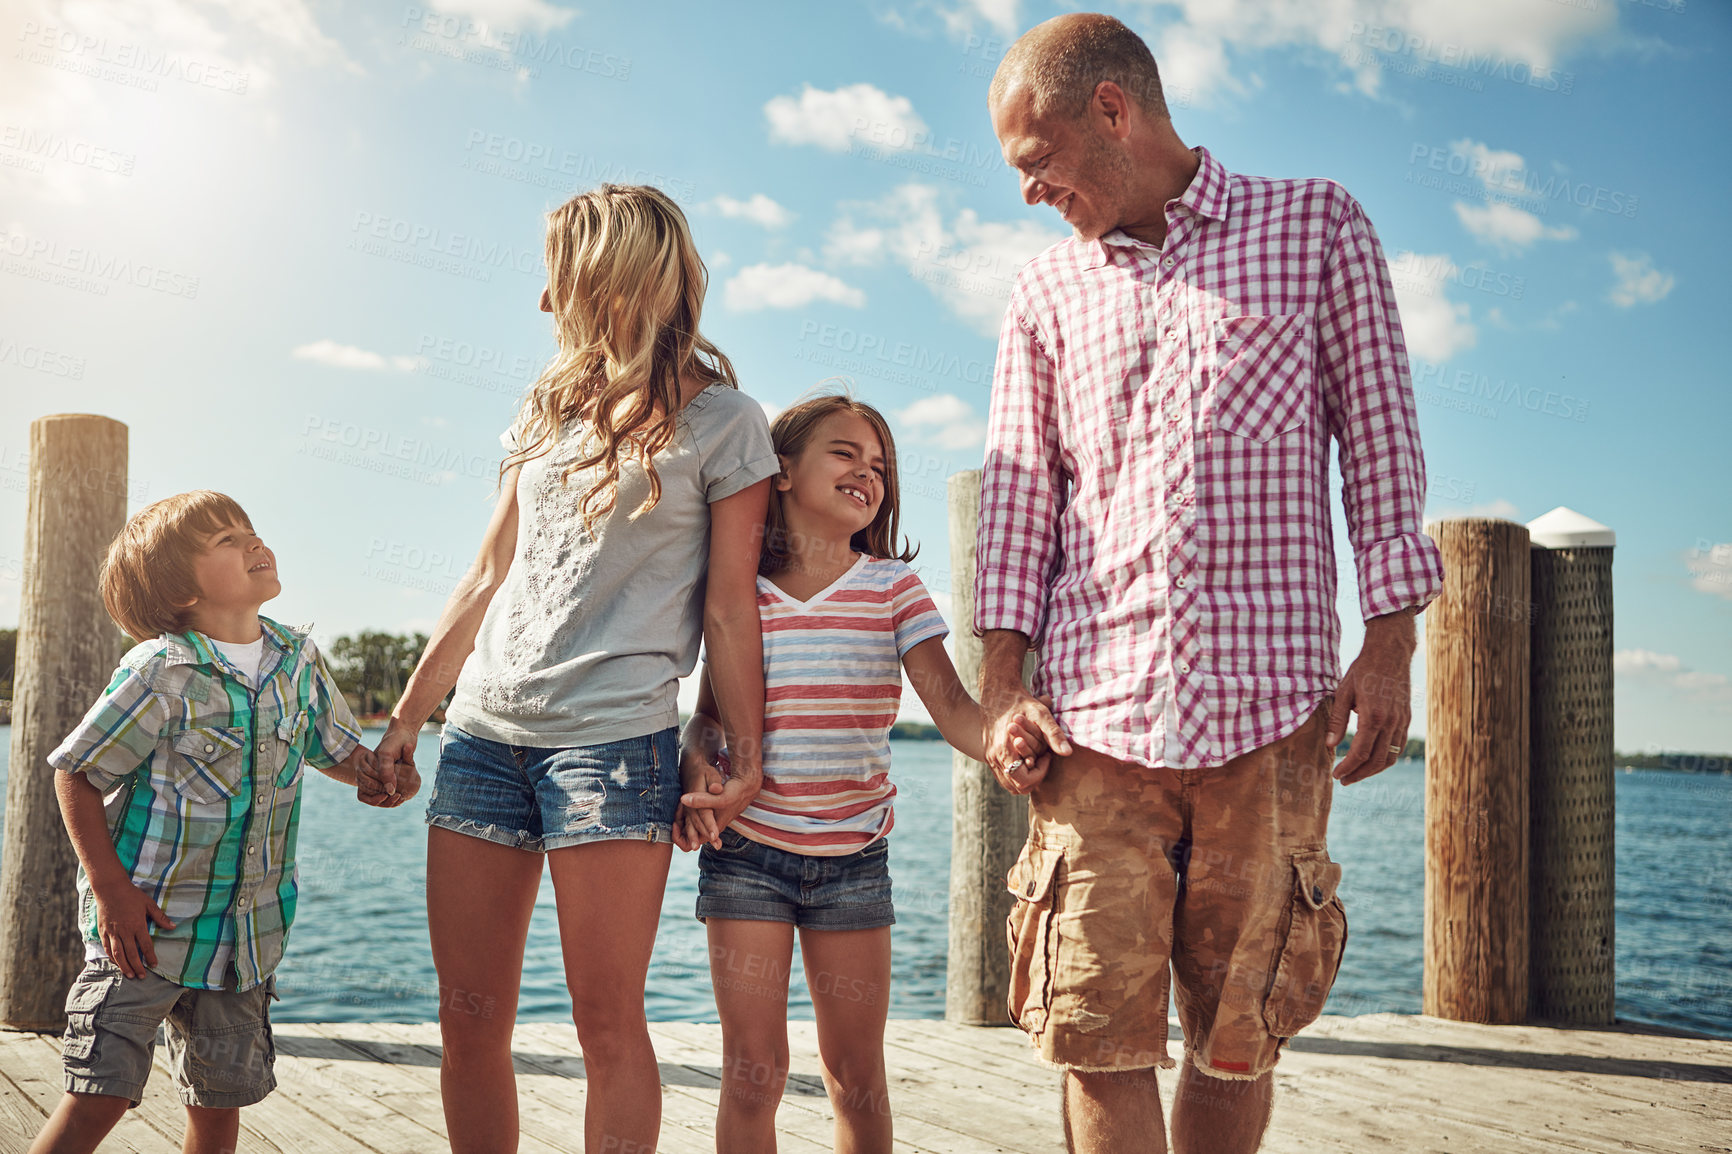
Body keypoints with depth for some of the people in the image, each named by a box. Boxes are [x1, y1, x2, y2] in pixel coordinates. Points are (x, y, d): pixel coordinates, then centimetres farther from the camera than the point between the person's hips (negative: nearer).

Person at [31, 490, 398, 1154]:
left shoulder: (299, 663, 2)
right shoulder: (160, 675, -16)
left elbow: (336, 749, 16)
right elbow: (77, 775, -9)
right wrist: (111, 890, -14)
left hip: (248, 928, 5)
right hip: (146, 924, -5)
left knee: (220, 1099, 12)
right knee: (102, 1094, -4)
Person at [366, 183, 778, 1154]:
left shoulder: (722, 419, 2)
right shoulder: (553, 408, 18)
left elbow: (731, 607, -1)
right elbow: (488, 578, 19)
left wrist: (745, 753, -5)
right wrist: (407, 716, 17)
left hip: (614, 736, -6)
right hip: (485, 730, 6)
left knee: (608, 1019, -2)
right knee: (469, 1013, 6)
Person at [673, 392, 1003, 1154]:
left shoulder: (892, 587, 0)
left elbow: (951, 707, -9)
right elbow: (707, 714, 4)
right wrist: (696, 769, -19)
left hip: (853, 855, 1)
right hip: (745, 850, -1)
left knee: (857, 1076, 7)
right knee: (753, 1071, 0)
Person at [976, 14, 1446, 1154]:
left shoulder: (1318, 225, 9)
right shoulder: (1049, 291, 16)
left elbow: (1379, 442, 6)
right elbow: (1019, 492, 13)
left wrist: (1390, 644, -2)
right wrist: (1002, 686, 3)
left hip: (1271, 704, -1)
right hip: (1098, 711, 2)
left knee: (1240, 1038, 4)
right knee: (1098, 1037, -5)